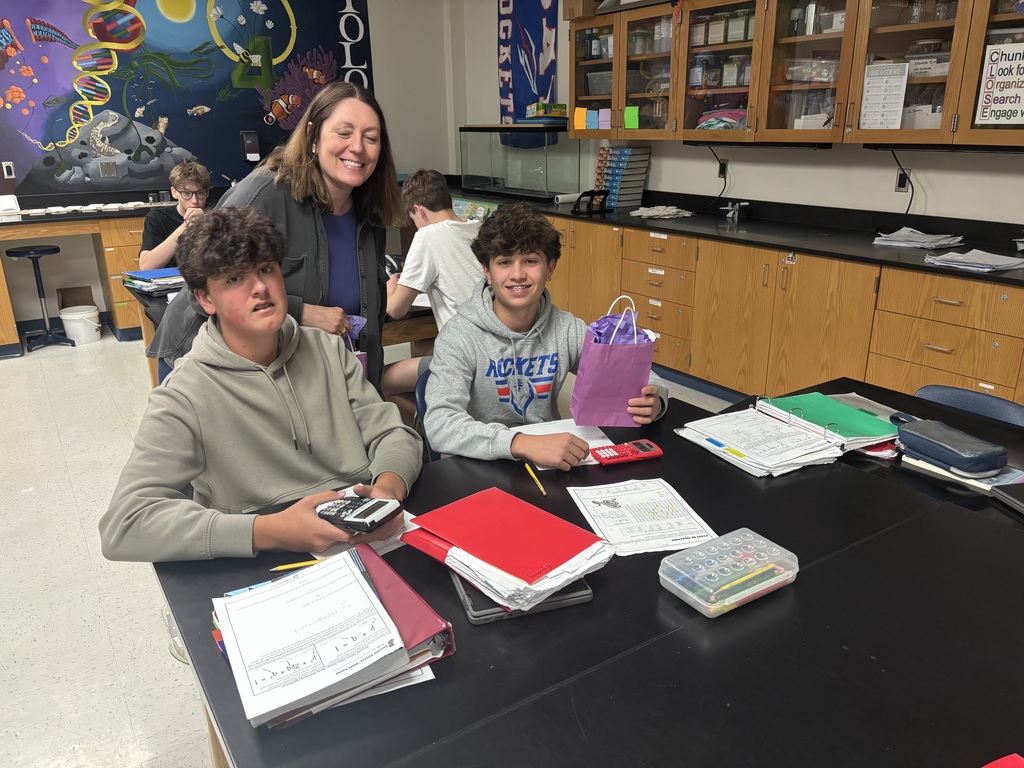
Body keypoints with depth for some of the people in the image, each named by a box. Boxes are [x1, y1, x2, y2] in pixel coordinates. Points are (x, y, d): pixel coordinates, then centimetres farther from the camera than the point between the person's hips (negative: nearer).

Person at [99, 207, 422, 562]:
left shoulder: (329, 349, 6)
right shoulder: (184, 397, -8)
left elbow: (394, 435, 6)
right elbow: (122, 526, -16)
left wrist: (389, 488, -18)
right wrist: (268, 532, -27)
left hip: (372, 542, 4)